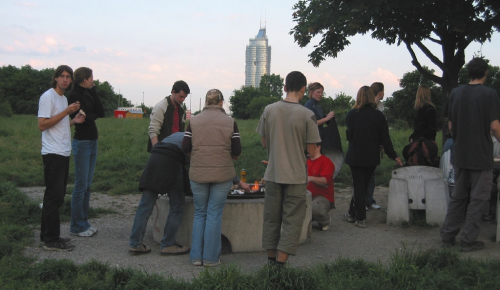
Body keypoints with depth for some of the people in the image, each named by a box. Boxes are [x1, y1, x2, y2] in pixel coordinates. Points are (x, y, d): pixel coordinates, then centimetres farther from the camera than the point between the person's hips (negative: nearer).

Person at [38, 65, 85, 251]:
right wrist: (67, 112, -18)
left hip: (63, 153, 9)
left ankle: (48, 235, 20)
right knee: (54, 196, -8)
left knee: (56, 196, 12)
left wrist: (74, 121, 5)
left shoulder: (64, 98, 18)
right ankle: (51, 240, -3)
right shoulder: (48, 96, -9)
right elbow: (42, 125, -17)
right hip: (53, 153, -9)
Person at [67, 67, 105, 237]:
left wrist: (94, 92, 2)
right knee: (81, 185, -4)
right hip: (82, 142, -8)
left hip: (92, 142, 8)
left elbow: (101, 113, 4)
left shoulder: (88, 94, 13)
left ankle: (84, 222, 18)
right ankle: (77, 227, 3)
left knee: (87, 185, 11)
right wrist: (94, 115, 0)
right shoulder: (74, 96, -10)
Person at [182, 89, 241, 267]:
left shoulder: (194, 121, 2)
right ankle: (210, 257, 9)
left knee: (199, 213, 13)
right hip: (222, 173, -1)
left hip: (198, 173, 1)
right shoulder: (229, 122, -1)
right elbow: (237, 151, -4)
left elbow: (185, 148, -1)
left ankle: (196, 256, 14)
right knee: (214, 214, 6)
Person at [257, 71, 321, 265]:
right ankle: (280, 263, 2)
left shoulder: (269, 110, -1)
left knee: (271, 218, 14)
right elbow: (311, 150, -9)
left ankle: (271, 259, 24)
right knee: (292, 220, 4)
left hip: (272, 174, 4)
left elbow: (264, 143, 7)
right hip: (296, 176, -3)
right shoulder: (307, 115, -11)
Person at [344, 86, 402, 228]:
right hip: (372, 157, 2)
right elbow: (385, 138, -3)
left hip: (355, 156, -2)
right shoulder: (378, 115, -5)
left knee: (359, 187, 5)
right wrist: (394, 155, 5)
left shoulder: (352, 114, -8)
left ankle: (360, 218, 4)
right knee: (363, 185, 14)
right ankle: (352, 214, 21)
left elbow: (349, 135, 3)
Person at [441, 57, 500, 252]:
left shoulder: (455, 93, 5)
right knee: (478, 198, 4)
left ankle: (448, 235, 17)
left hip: (460, 154, 5)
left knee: (458, 196, 15)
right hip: (482, 156, -5)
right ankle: (468, 240, 7)